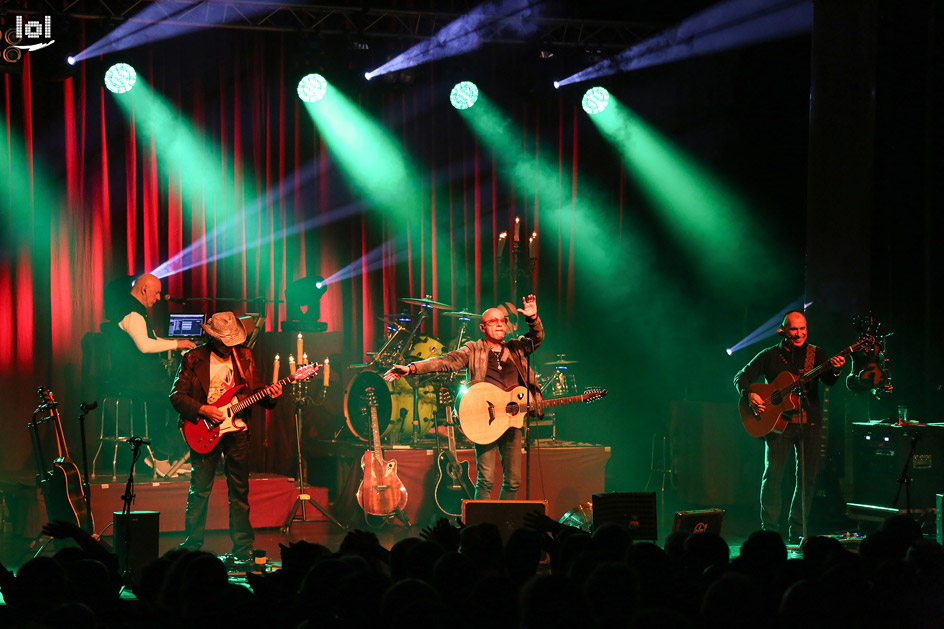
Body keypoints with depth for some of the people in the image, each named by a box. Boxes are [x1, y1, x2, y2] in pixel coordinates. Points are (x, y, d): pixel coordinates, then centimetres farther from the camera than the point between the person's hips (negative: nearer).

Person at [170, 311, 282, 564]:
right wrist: (203, 410, -17)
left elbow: (254, 389, 15)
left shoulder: (244, 356, 8)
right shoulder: (193, 359, -4)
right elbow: (176, 396, -5)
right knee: (199, 491, -2)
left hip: (237, 431, 3)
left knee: (240, 492, 6)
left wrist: (269, 394, -6)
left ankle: (243, 548, 12)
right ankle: (192, 547, 7)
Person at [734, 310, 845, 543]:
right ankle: (770, 531, -5)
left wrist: (835, 370, -31)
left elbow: (828, 381, -8)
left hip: (809, 423, 2)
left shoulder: (816, 354, 8)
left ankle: (797, 532, 10)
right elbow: (742, 377, 6)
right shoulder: (771, 356, 6)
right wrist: (749, 395, -14)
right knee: (772, 475, -10)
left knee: (807, 477, 1)